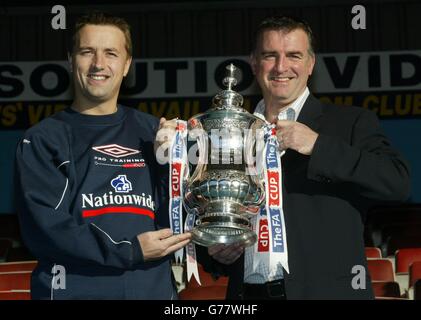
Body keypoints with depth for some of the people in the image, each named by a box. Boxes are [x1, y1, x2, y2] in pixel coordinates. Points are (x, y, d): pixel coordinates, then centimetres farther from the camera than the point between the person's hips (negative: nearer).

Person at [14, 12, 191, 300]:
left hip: (155, 289, 3)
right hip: (74, 289, -3)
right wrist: (129, 251, -16)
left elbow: (177, 223, 8)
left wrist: (172, 161, -8)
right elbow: (45, 225, -11)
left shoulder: (152, 132, 9)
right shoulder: (42, 140, 0)